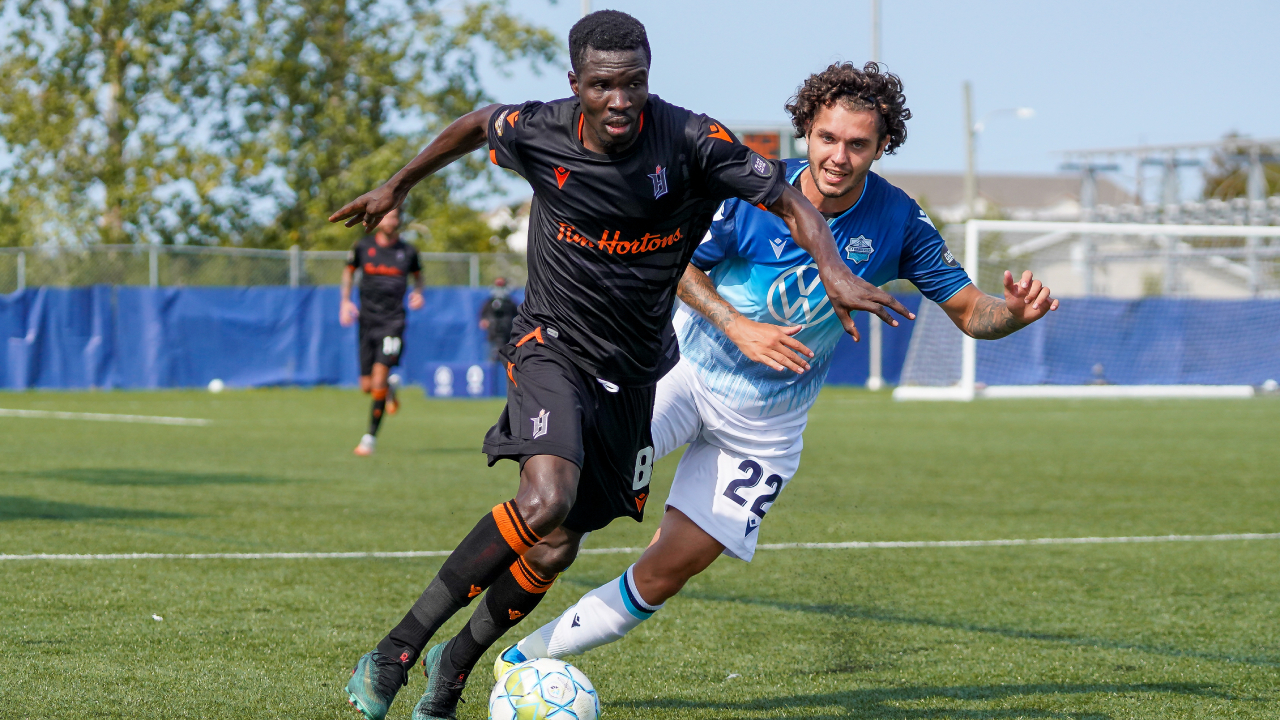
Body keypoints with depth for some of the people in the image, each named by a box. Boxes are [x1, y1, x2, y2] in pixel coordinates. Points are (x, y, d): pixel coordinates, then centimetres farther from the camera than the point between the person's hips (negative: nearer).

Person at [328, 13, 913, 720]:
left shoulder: (689, 140, -16)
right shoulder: (538, 132, -12)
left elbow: (786, 199, -9)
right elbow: (473, 126, 11)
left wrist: (833, 270, -26)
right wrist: (396, 187, 23)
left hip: (635, 372, 2)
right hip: (552, 345, -2)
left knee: (556, 549, 2)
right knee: (545, 498, -29)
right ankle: (397, 649, -21)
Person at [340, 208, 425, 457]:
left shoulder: (407, 251, 2)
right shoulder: (362, 246, 2)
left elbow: (417, 274, 22)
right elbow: (348, 270, 18)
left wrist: (418, 292, 2)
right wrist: (345, 301, 6)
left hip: (393, 321, -2)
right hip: (367, 320, 2)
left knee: (380, 377, -18)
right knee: (367, 386, 1)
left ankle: (371, 437, -11)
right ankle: (389, 390, 39)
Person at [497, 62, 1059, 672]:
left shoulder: (897, 222, -11)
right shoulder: (753, 191, -16)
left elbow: (969, 312, -6)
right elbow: (681, 266, -2)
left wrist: (1016, 311, -29)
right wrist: (738, 327, -19)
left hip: (766, 416, 2)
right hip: (686, 367, -2)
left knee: (671, 567, -3)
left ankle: (525, 657, 12)